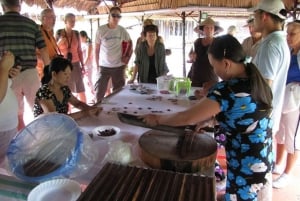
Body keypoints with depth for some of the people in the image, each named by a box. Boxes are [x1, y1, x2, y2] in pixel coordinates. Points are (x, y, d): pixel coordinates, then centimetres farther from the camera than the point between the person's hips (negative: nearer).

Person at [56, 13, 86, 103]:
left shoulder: (76, 33, 4)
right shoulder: (59, 33, -3)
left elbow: (79, 50, 7)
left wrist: (82, 65, 5)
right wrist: (60, 42, -15)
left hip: (75, 64, 2)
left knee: (81, 90, 1)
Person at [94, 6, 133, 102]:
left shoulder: (122, 30, -2)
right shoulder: (101, 30, -6)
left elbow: (130, 43, 15)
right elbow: (97, 49, 1)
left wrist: (127, 56, 6)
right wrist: (97, 65, 0)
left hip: (119, 66, 1)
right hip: (104, 66, -1)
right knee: (99, 91, 4)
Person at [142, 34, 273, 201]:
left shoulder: (227, 90, -28)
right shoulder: (254, 80, -1)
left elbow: (186, 118, -22)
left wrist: (157, 119, -8)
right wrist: (203, 120, 2)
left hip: (247, 167, -7)